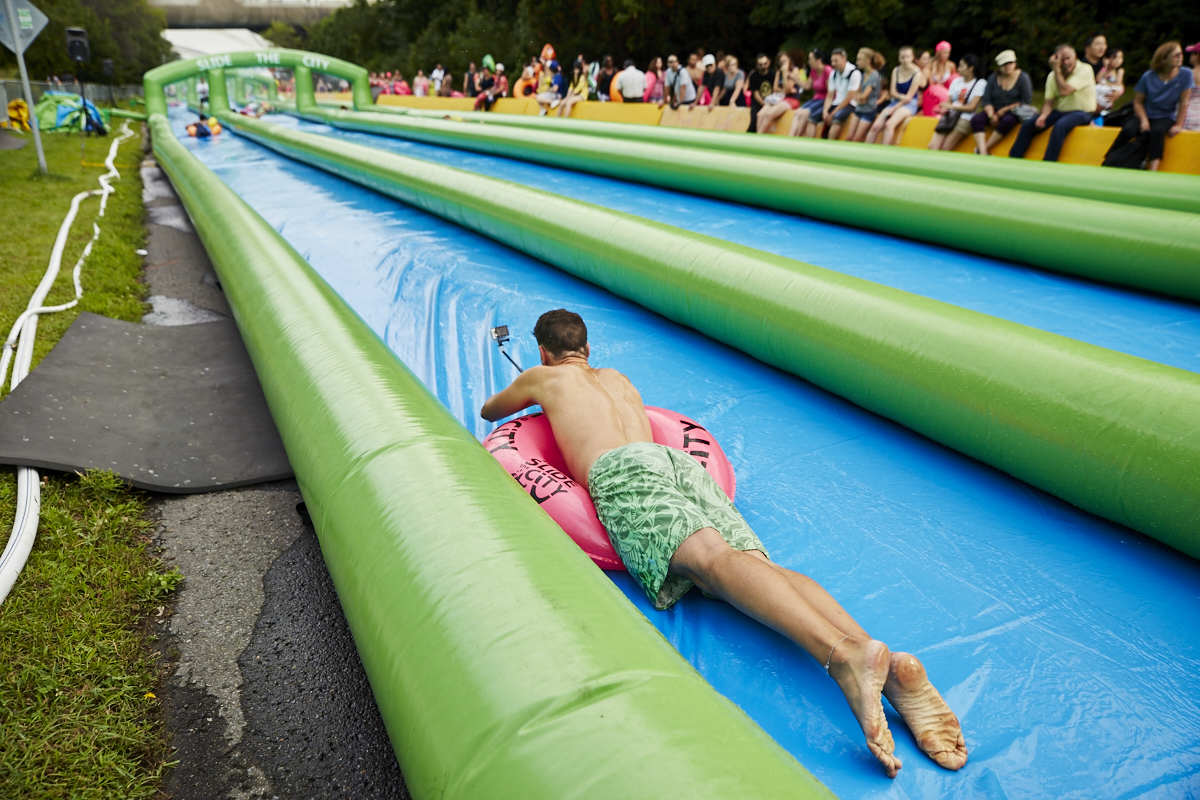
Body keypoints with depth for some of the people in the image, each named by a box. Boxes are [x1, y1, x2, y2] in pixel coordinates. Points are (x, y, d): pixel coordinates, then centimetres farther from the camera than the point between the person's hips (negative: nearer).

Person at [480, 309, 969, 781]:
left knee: (710, 556, -30)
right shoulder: (618, 378, 42)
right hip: (678, 458, 5)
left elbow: (489, 411, 49)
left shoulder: (544, 378, 30)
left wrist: (528, 395, 69)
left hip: (620, 469, -5)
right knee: (747, 564, -18)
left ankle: (843, 653, -56)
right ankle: (889, 665, -42)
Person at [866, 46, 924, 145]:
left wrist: (894, 109, -15)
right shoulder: (896, 70, 8)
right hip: (895, 101, 5)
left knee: (889, 124, -32)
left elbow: (909, 97, -10)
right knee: (876, 126, -17)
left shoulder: (917, 73, -7)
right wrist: (900, 97, -18)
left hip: (909, 104, -5)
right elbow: (893, 91, 3)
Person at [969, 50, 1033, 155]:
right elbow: (986, 100, 2)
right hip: (995, 111, 3)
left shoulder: (1023, 78, 0)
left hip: (1013, 112, -3)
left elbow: (1026, 101, -5)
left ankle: (984, 148, -31)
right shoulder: (993, 78, 8)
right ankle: (983, 152, -43)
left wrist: (1005, 110, -13)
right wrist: (991, 115, -16)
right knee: (976, 119, -27)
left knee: (1007, 120, -39)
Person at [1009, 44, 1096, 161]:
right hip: (1059, 111, 6)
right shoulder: (1053, 75, 6)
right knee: (1028, 124, -10)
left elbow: (1064, 92, -24)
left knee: (1059, 126, -36)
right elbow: (1049, 101, 3)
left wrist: (1056, 69, -18)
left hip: (1081, 113, -6)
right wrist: (1043, 115, -19)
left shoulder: (1085, 70, -12)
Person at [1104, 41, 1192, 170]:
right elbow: (1138, 102, 0)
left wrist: (1178, 125, -11)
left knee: (1157, 131, -37)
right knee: (1128, 130, -33)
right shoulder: (1148, 77, -4)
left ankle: (1152, 173, -43)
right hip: (1146, 115, 1)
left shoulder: (1185, 74, -5)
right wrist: (1143, 120, -16)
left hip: (1166, 117, 0)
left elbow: (1184, 103, -4)